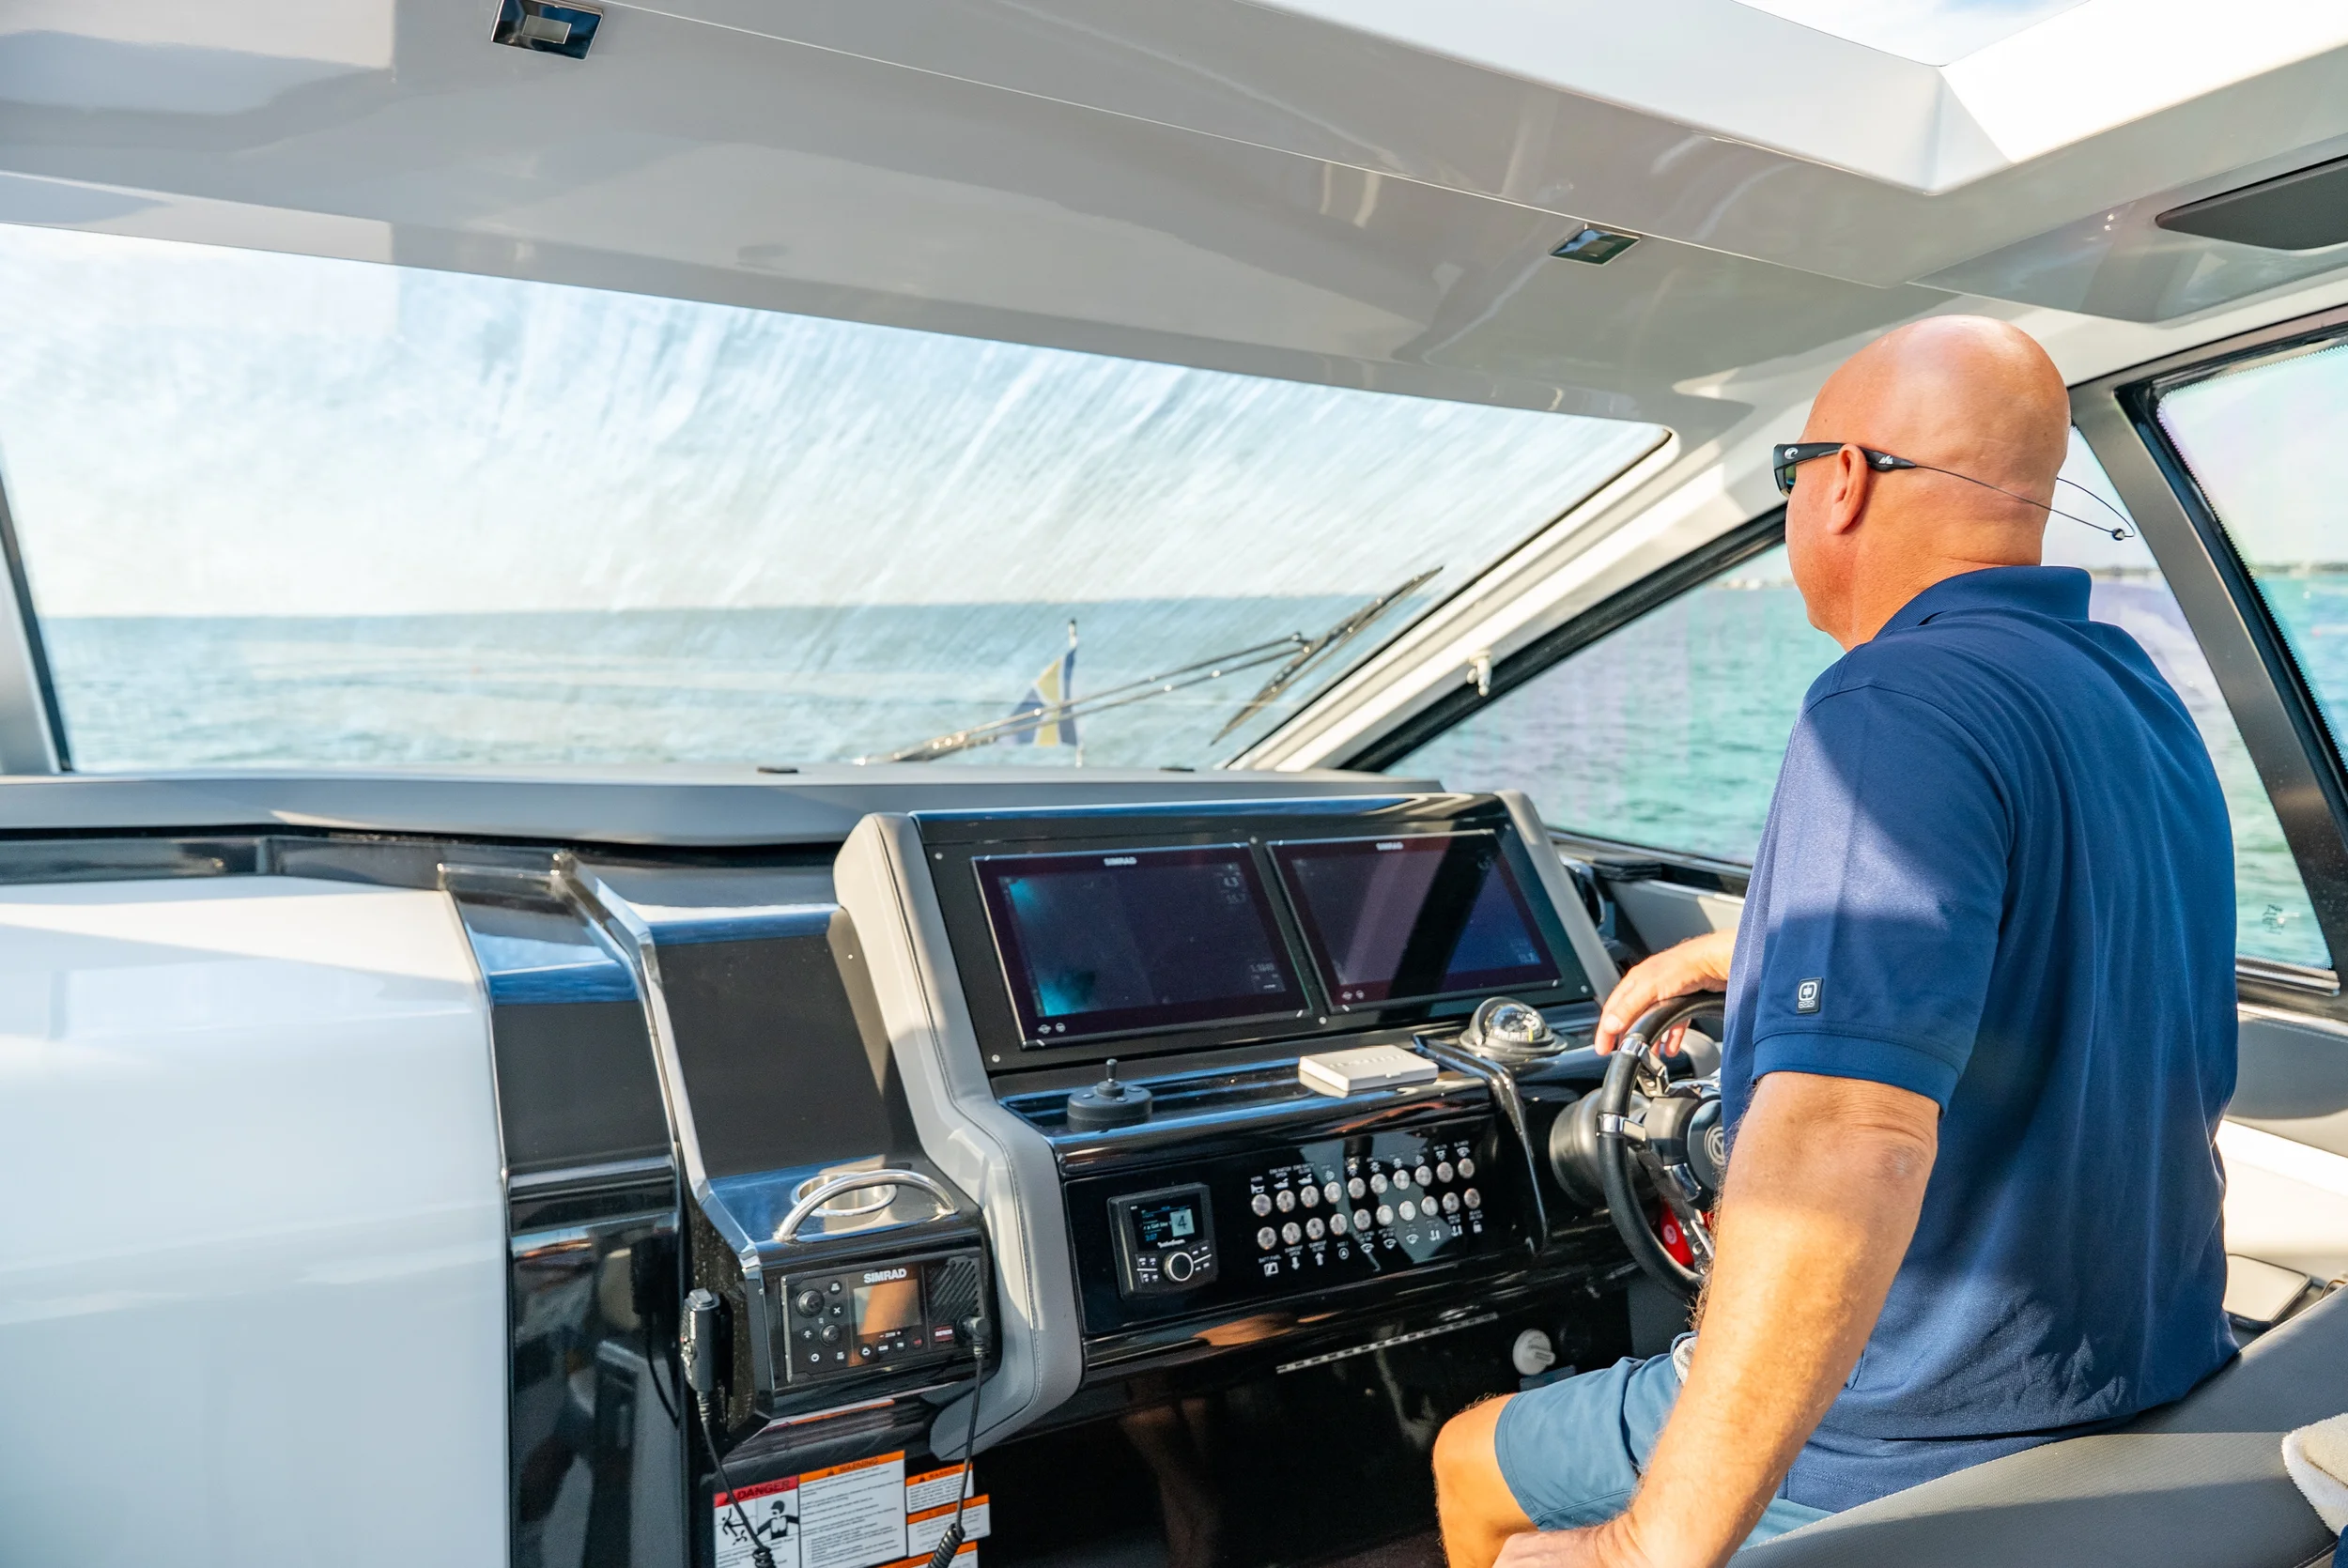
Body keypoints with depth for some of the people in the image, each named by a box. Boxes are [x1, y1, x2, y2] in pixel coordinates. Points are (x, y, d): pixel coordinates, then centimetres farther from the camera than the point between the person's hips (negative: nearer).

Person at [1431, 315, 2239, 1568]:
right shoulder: (2139, 697, 3)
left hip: (1918, 1451, -8)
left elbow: (1843, 1143, -39)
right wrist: (1750, 952, 26)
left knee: (1472, 1465, 15)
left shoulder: (1899, 706, -28)